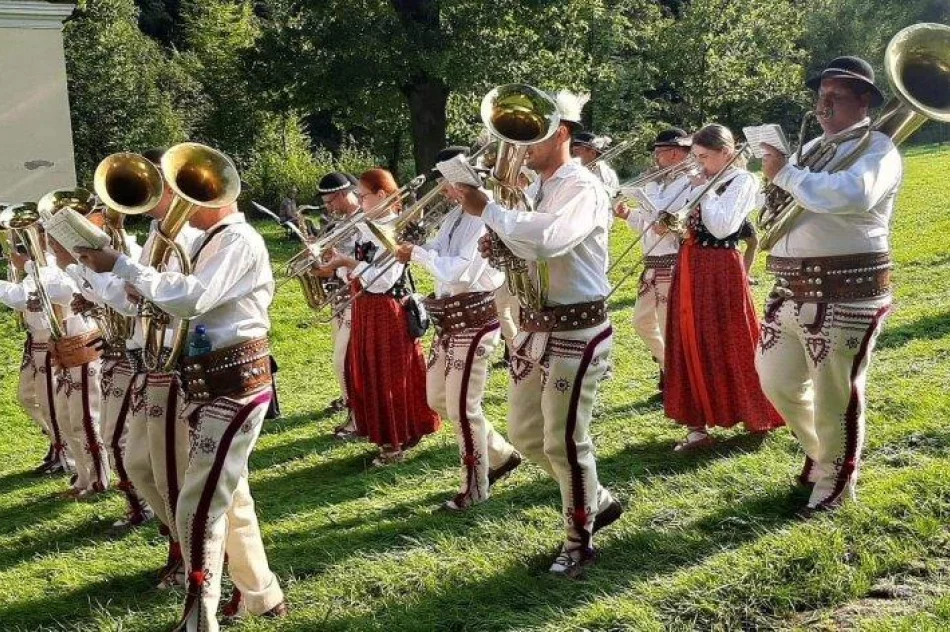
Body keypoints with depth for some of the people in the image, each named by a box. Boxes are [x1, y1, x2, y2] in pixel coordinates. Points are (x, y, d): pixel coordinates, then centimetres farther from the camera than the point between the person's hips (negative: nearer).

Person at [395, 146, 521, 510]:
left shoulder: (485, 217, -18)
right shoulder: (453, 217, 13)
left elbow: (461, 272, -26)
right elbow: (438, 257, 12)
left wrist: (418, 254, -20)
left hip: (474, 321, -10)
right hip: (450, 321, 10)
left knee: (462, 408, -2)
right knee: (437, 400, 17)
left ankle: (475, 489, 14)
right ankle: (501, 455, 31)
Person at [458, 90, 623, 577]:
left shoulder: (583, 189, -16)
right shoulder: (535, 188, 11)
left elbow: (549, 240, -35)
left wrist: (487, 210, -26)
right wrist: (499, 246, -3)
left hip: (576, 332, -9)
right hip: (533, 327, 9)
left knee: (563, 441, -1)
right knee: (524, 434, 16)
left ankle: (578, 542, 19)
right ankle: (596, 501, 36)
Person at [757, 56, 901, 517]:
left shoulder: (876, 148, -8)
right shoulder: (811, 148, 18)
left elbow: (852, 195, -30)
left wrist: (786, 174, -20)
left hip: (846, 295, -8)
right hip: (792, 292, 8)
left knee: (835, 394, 1)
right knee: (777, 382, 15)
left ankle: (835, 482, 20)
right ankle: (820, 453, 38)